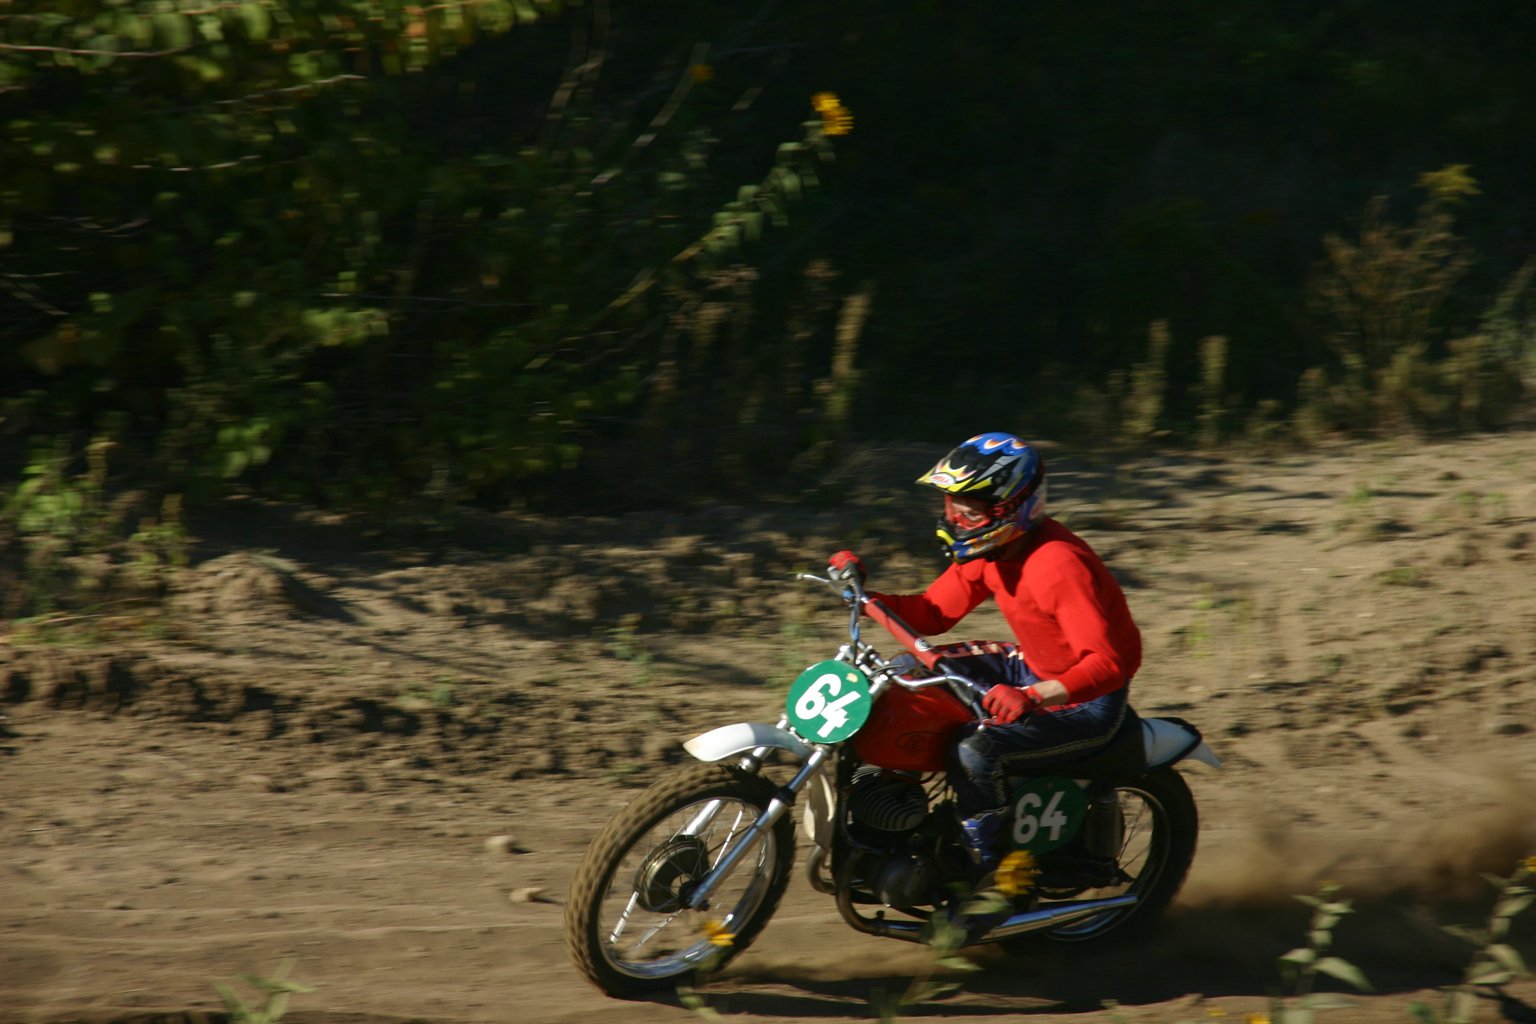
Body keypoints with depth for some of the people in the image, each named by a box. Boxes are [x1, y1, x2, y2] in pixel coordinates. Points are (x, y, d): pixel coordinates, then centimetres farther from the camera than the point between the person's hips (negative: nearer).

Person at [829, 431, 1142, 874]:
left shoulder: (1058, 563, -30)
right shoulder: (989, 553, -2)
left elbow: (1107, 664, -36)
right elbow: (932, 614, 7)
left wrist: (1033, 697, -51)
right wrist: (864, 594, -8)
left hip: (1089, 702, -10)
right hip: (1034, 667, 10)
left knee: (975, 751, -29)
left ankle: (986, 874, -12)